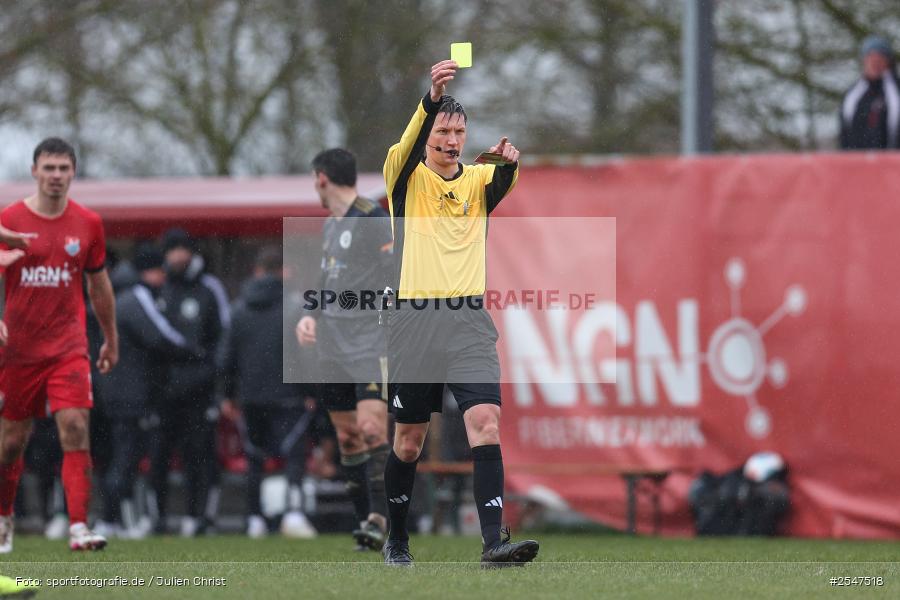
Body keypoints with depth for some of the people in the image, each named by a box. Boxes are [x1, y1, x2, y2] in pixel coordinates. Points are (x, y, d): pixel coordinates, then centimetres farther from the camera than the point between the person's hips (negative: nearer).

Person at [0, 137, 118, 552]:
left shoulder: (87, 224, 4)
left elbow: (99, 284, 16)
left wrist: (111, 339, 21)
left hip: (69, 347, 1)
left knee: (76, 429, -15)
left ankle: (78, 529, -19)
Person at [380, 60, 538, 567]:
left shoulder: (478, 180, 10)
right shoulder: (407, 178, 3)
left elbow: (503, 182, -13)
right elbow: (406, 149, -19)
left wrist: (509, 162, -38)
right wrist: (432, 98, -37)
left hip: (469, 322, 1)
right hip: (414, 317, -1)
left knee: (486, 423, -16)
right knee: (409, 440, 7)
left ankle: (493, 542, -23)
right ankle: (397, 539, 27)